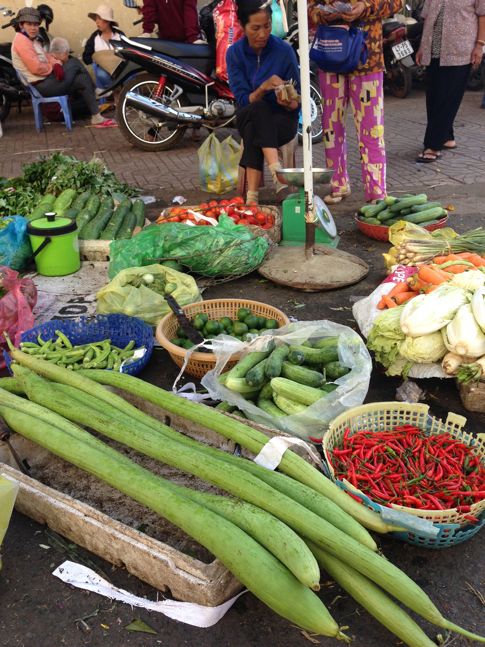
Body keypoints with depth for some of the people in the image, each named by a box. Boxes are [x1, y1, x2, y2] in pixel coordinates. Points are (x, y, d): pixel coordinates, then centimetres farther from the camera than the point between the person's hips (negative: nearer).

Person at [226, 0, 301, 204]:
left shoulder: (284, 50, -8)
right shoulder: (234, 53, -4)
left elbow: (297, 102, -5)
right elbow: (243, 100, -11)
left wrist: (288, 101, -29)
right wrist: (264, 87, -30)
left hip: (282, 119, -1)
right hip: (248, 117, 1)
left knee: (253, 131, -33)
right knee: (260, 109, -34)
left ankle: (252, 197, -38)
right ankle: (278, 177, -45)